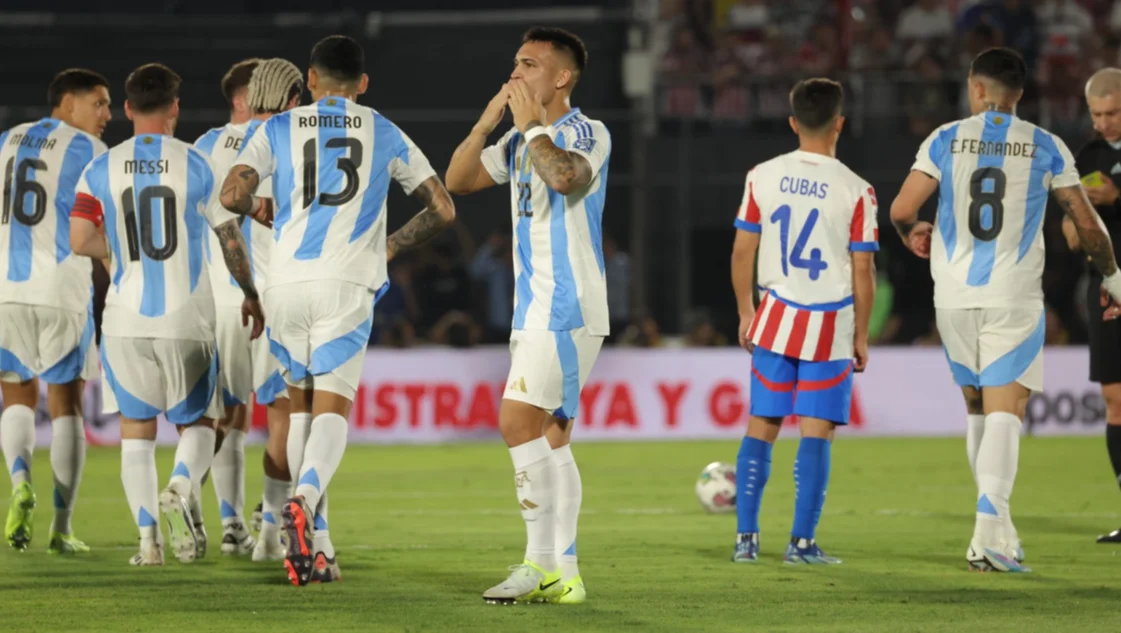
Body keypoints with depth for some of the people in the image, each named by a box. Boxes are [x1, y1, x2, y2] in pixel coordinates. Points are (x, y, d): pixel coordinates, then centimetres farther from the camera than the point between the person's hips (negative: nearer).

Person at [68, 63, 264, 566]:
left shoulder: (102, 170, 0)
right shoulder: (197, 166, -3)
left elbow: (79, 241, -7)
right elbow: (231, 239, 2)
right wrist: (250, 295, 17)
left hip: (125, 321, 1)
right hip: (187, 320, -1)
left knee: (135, 429, 12)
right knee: (198, 423, 13)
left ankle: (147, 538, 0)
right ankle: (179, 491, -18)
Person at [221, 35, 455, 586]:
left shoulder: (279, 129, 9)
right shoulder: (385, 135, 12)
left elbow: (231, 195, -4)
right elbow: (442, 209, 13)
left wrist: (258, 211, 19)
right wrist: (392, 247, 28)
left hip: (287, 281, 1)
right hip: (346, 284, -1)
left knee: (301, 403, 16)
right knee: (332, 409, -4)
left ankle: (315, 546, 12)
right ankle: (305, 499, -35)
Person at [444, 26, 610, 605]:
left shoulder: (588, 133, -9)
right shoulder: (520, 141, 17)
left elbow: (565, 177, -31)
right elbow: (457, 181, 14)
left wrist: (533, 123, -17)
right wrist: (487, 122, 2)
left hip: (569, 307, -9)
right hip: (535, 310, 9)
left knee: (519, 420, -16)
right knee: (550, 437, 7)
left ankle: (541, 561, -14)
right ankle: (563, 574, 7)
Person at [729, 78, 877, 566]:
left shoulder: (763, 177, -1)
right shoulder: (855, 191, -10)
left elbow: (742, 252, 4)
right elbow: (863, 273, -7)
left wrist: (746, 314, 15)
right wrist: (861, 335, 3)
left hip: (777, 317, 3)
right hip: (832, 324, -3)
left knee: (761, 427, 10)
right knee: (816, 432, 1)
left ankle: (746, 538, 8)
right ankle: (802, 543, 0)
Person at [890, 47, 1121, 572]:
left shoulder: (946, 140, 1)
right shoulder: (1046, 148, 2)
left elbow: (901, 209, -6)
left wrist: (912, 234, 18)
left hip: (955, 297, 2)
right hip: (1014, 297, -2)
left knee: (978, 407, 16)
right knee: (1005, 411, -5)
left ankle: (997, 530, 20)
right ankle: (989, 525, -24)